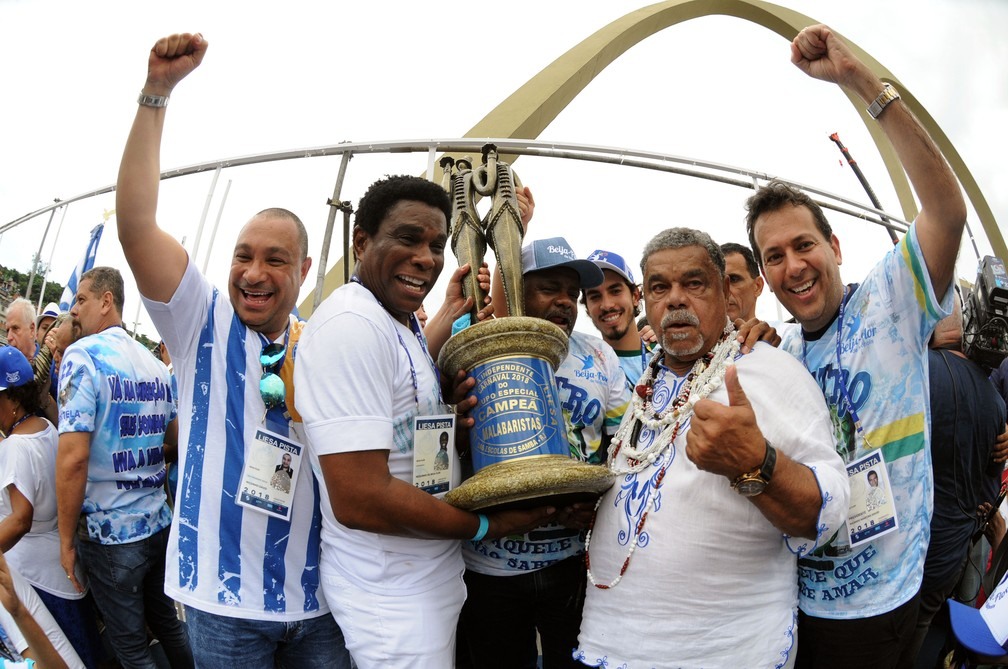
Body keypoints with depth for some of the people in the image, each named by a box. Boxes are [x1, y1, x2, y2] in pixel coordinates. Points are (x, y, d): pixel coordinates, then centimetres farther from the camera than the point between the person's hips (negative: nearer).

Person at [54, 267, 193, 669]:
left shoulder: (82, 355, -14)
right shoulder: (154, 363, 7)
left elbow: (73, 457, -21)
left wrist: (66, 539, -13)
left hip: (110, 533, -6)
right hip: (160, 524, 6)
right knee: (168, 624, 20)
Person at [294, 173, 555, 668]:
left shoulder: (400, 323, 9)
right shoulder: (352, 324, -22)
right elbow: (359, 499, -28)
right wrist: (485, 526, -16)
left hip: (432, 576, 10)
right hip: (394, 600, -9)